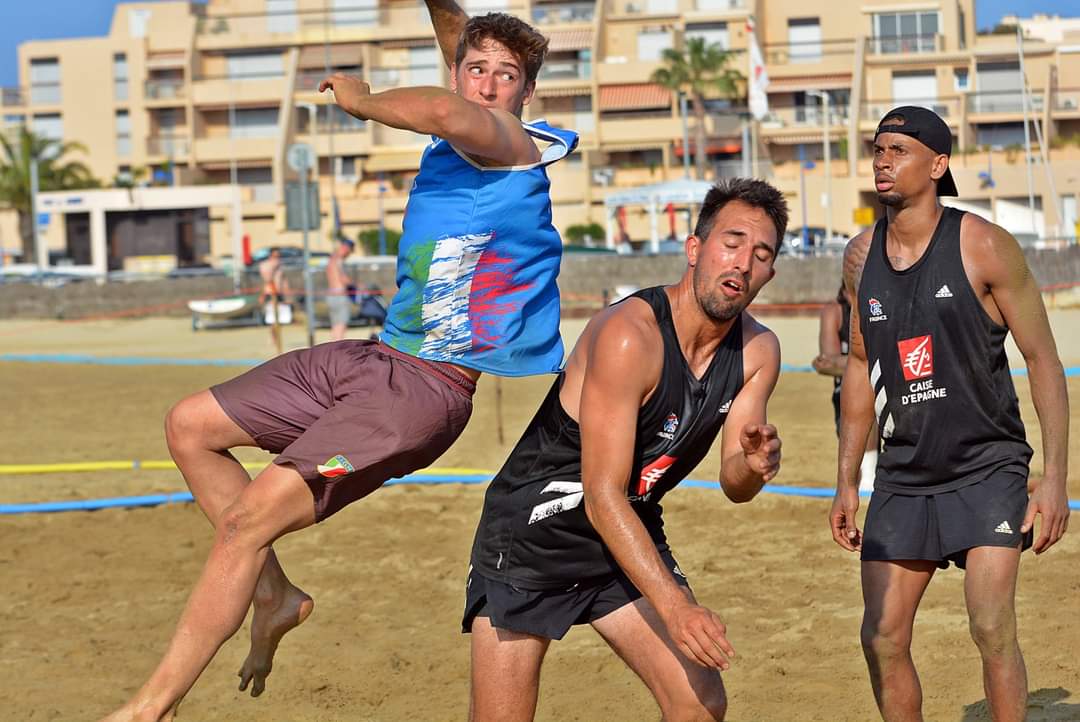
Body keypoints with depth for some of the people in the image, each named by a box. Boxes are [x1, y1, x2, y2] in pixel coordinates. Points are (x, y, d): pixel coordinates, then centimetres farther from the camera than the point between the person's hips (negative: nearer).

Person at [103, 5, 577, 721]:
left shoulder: (520, 144, -13)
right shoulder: (456, 141, 11)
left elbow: (448, 113, -37)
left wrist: (362, 100, -19)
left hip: (426, 391, -10)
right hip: (376, 357, 10)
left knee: (251, 515, -20)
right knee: (190, 426, 17)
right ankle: (275, 593, 22)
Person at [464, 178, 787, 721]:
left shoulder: (758, 351, -6)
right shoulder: (629, 335, -28)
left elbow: (732, 486, 0)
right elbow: (603, 498, -29)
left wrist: (752, 466, -25)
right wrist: (674, 606, -34)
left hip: (630, 535, 6)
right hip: (532, 534, -6)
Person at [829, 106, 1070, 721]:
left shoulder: (985, 247, -11)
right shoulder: (861, 257, 4)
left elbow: (1044, 360, -7)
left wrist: (1055, 479, -13)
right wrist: (846, 482, 13)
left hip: (988, 469, -5)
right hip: (904, 476, 5)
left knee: (993, 629, -15)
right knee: (882, 637, 1)